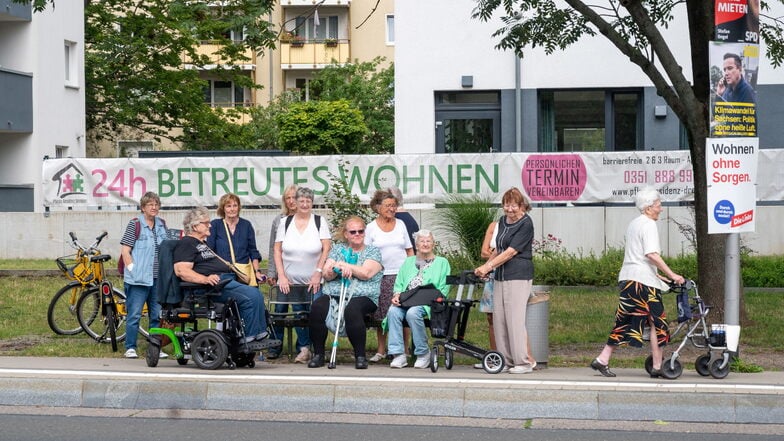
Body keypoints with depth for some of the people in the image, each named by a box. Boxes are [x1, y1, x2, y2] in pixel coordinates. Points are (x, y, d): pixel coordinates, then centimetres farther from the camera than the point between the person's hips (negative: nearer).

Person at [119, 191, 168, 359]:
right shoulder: (135, 224, -4)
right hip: (138, 279, -5)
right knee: (134, 314, -3)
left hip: (158, 278, 6)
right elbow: (125, 250, -6)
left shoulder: (162, 225, 13)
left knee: (157, 314, 8)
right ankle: (130, 348, 4)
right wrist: (132, 269, -13)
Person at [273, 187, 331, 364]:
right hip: (290, 282, 1)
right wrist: (281, 276, -4)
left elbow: (327, 249, -2)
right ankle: (304, 348, 12)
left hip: (314, 282, -1)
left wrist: (318, 273, -10)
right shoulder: (285, 223, 6)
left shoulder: (320, 222, 2)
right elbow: (277, 251, 5)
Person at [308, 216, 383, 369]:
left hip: (362, 296, -3)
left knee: (352, 310, -37)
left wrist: (343, 265, -4)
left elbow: (366, 273, -7)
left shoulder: (373, 251, 12)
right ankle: (318, 354, -19)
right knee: (317, 307, -29)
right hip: (333, 294, 3)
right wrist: (337, 270, -13)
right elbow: (326, 275, 9)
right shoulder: (337, 249, 21)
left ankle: (360, 356, -27)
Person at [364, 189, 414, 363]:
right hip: (381, 275, -1)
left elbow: (409, 250, 14)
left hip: (401, 275, 1)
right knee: (380, 314, 1)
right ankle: (381, 350, 10)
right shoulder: (371, 227, 4)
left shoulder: (400, 224, 11)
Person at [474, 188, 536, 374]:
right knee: (499, 319, 4)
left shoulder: (526, 224, -9)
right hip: (500, 276, 8)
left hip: (519, 276, -8)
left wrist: (488, 266, -15)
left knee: (515, 319, -11)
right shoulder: (503, 221, 15)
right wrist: (485, 267, 11)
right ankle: (506, 361, 9)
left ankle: (524, 362, -8)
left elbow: (510, 252, -15)